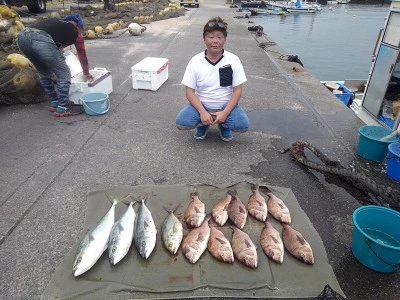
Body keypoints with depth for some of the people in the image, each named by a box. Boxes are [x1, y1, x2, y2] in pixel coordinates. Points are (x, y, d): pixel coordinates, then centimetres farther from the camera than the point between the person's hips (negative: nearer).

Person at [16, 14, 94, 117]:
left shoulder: (56, 22, 35)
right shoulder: (76, 32, 22)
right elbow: (82, 56, 32)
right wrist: (86, 74, 48)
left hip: (22, 37, 7)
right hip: (41, 41, -7)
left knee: (44, 74, 25)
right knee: (64, 75, 8)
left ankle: (54, 103, 32)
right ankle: (62, 108, 13)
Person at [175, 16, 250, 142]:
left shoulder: (233, 60, -8)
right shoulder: (195, 62, -8)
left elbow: (237, 90, -8)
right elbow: (190, 91, -8)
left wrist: (225, 113, -21)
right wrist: (202, 112, -22)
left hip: (226, 105, 0)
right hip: (201, 104, 1)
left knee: (243, 125, -27)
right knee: (181, 123, -24)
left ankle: (224, 124, 9)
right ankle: (202, 123, 10)